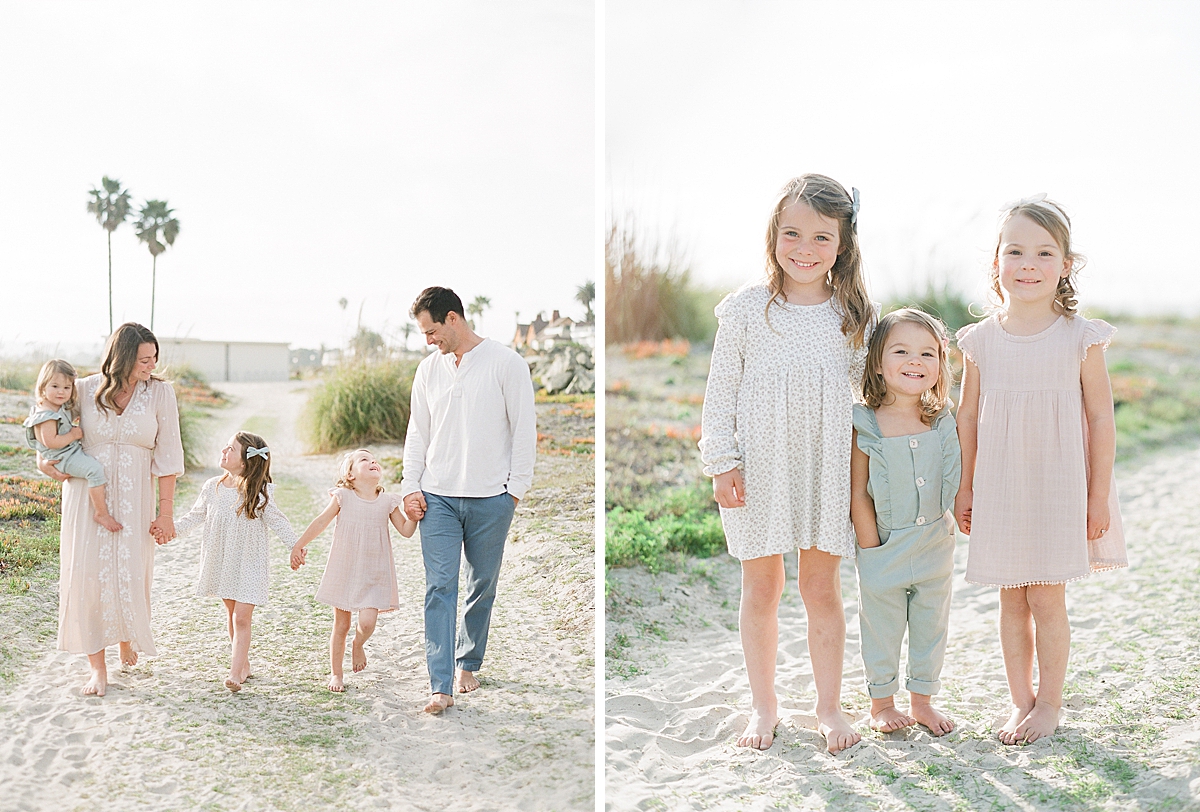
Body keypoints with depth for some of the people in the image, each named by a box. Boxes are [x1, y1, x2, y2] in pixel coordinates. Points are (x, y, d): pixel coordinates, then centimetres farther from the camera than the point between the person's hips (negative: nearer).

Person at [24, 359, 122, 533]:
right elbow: (51, 442, -29)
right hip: (63, 458, -11)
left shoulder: (64, 407, 7)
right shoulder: (46, 415, -23)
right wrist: (73, 435, -20)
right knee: (95, 469, -28)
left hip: (74, 450, 11)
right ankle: (101, 512, -23)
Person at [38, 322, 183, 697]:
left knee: (130, 572, 0)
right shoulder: (85, 390, -1)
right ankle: (97, 666, 8)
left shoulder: (160, 392, -2)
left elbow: (167, 455, -2)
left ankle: (127, 638, 33)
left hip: (134, 497, 0)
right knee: (88, 572, -3)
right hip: (87, 492, 1)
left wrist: (165, 511, -4)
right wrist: (43, 459, -1)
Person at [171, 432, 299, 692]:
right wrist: (171, 527, 1)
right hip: (222, 561, 5)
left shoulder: (259, 493, -13)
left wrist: (296, 545, -16)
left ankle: (235, 671, -8)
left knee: (242, 617, -8)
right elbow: (196, 515, 10)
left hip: (249, 564, -5)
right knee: (231, 612, 14)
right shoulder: (213, 487, -1)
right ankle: (244, 663, 28)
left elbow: (277, 521, -8)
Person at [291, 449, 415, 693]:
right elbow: (321, 522, 1)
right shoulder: (343, 497, -3)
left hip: (374, 574, 1)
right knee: (341, 625, 7)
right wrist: (299, 545, -3)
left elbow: (406, 531, 2)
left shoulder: (387, 502, 1)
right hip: (344, 570, 0)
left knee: (367, 622, -13)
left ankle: (358, 646, 22)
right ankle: (336, 674, 25)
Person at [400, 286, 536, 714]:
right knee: (439, 587, -5)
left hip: (490, 498, -2)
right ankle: (442, 686, -6)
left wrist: (516, 488, -6)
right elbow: (417, 432, 14)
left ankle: (468, 663, 28)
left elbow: (524, 429, -2)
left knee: (483, 586, 9)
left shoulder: (506, 362, -3)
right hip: (437, 497, 3)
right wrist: (410, 486, 5)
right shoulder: (428, 369, 11)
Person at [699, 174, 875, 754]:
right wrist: (721, 462, -6)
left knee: (822, 589, 9)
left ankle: (830, 707, 26)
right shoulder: (745, 308, -5)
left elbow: (860, 384, 10)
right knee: (760, 588, 10)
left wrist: (863, 461, 6)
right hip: (758, 468, -1)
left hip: (827, 469, 1)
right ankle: (763, 706, 27)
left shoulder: (854, 313, 1)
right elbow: (721, 390, -1)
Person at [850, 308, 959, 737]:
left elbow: (958, 481, 10)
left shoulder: (945, 422, -2)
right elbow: (858, 495, -12)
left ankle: (922, 700, 34)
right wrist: (872, 549, -12)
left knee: (931, 627, 16)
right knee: (881, 629, 11)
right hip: (885, 549, -4)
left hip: (935, 549, 4)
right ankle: (881, 703, 30)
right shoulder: (864, 426, -14)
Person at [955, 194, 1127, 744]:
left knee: (1046, 600, 1)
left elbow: (1101, 418, -3)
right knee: (1012, 599, 10)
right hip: (1000, 488, 2)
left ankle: (1049, 703, 19)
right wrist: (965, 489, 8)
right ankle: (1021, 701, 24)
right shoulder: (981, 341, 0)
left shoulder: (1080, 338, -6)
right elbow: (967, 417, 7)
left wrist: (1099, 495, -4)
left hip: (1059, 485, -2)